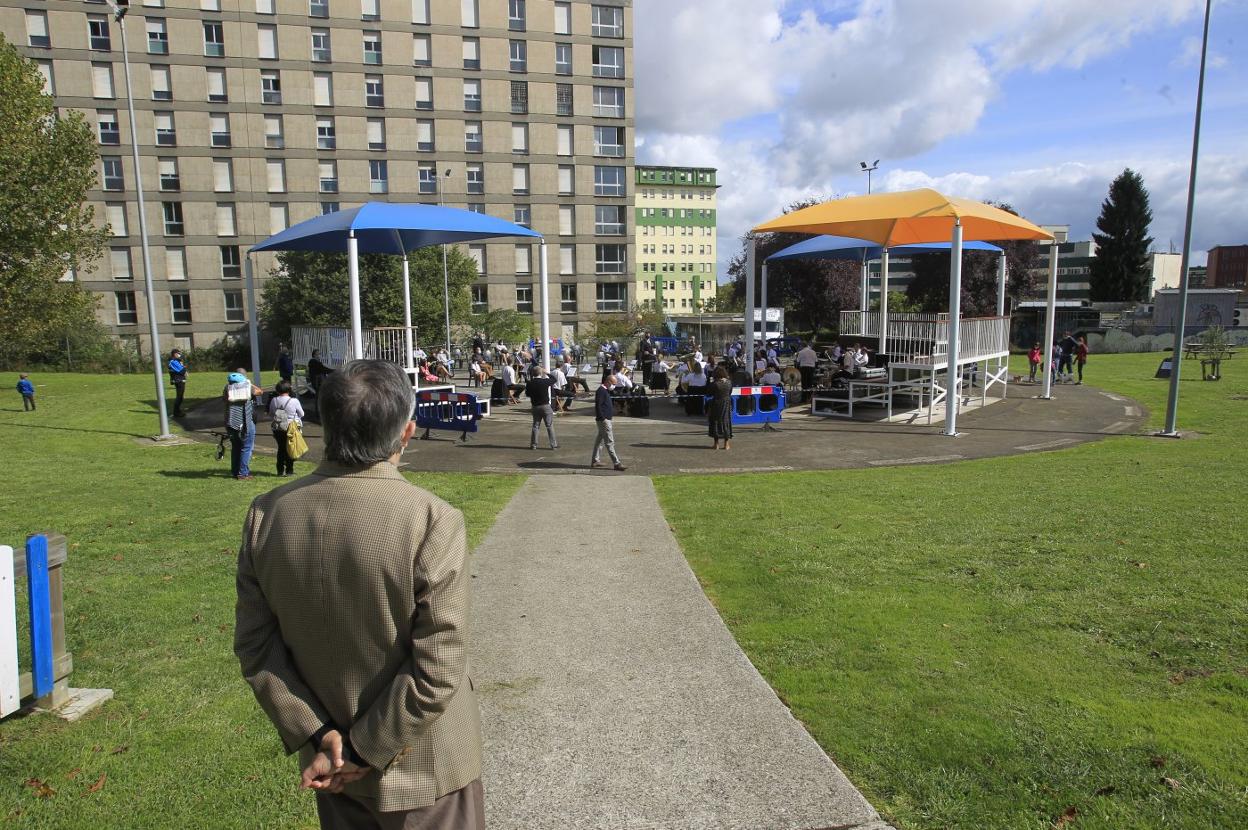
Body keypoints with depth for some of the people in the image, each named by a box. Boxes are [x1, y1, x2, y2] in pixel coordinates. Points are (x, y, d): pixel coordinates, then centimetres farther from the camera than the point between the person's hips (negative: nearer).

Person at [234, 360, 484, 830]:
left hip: (329, 753, 4)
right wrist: (365, 751, -11)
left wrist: (316, 735, -5)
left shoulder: (267, 514, -11)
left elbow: (255, 646, -5)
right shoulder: (432, 521, -26)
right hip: (421, 769, -4)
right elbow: (437, 670, -23)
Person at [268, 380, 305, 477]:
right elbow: (301, 414, -3)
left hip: (277, 429, 4)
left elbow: (270, 415, 5)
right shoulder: (294, 401, -15)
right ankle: (289, 470, 12)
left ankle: (280, 471, 16)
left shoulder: (273, 401, -4)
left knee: (281, 448, 14)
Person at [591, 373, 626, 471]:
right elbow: (598, 406, -22)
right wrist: (602, 418, -23)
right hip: (604, 420, -11)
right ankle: (616, 463, -8)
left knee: (600, 440, 15)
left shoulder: (605, 390, 17)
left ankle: (594, 461, 22)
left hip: (606, 419, 11)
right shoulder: (601, 391, -15)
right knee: (609, 442, -8)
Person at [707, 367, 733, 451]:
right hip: (727, 404, 4)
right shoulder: (729, 382, -6)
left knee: (716, 422, 7)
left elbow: (710, 394, -8)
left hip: (717, 404, -4)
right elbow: (730, 393, 7)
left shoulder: (715, 384, -19)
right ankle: (727, 444, 13)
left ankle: (716, 444, 9)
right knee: (726, 422, 12)